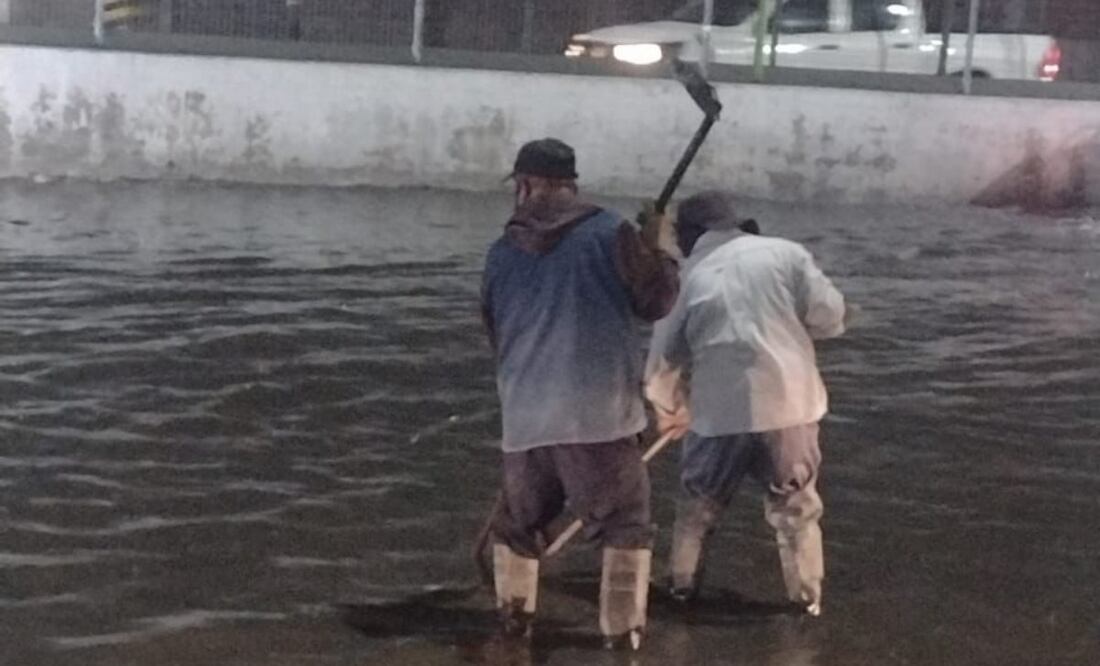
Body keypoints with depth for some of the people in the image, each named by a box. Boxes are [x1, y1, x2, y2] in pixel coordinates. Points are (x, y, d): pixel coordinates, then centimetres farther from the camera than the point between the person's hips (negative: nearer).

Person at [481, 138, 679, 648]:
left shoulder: (501, 254, 9)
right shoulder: (608, 232, -3)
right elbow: (655, 302, 0)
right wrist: (657, 248, 17)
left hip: (525, 417, 4)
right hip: (598, 413, -3)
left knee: (518, 522, 22)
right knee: (626, 525, 6)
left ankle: (514, 619, 29)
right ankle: (622, 633, 0)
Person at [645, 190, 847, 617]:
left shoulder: (688, 277, 6)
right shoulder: (785, 253, 1)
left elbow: (663, 358, 12)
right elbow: (829, 317, -3)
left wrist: (668, 409, 29)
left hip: (719, 409, 1)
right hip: (789, 401, -1)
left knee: (698, 503, 21)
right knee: (796, 506, 14)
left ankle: (682, 583, 31)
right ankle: (807, 596, 17)